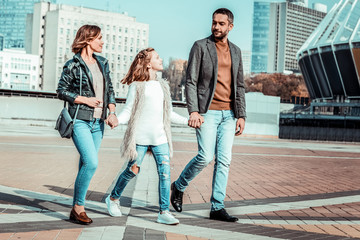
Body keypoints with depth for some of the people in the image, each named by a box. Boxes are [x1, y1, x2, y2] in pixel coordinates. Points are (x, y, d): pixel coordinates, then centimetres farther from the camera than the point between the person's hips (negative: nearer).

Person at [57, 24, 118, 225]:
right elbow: (62, 90, -1)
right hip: (80, 121, -6)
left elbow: (110, 90, 17)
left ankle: (78, 206, 17)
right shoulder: (73, 65, -4)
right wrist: (84, 100, -11)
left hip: (98, 122, 6)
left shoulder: (103, 63, 13)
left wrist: (112, 112, 3)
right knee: (91, 163, -17)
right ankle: (78, 207, -3)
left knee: (86, 163, 8)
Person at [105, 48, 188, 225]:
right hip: (140, 137, -4)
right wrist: (115, 119, -21)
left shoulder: (163, 86, 16)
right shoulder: (136, 86, 1)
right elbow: (128, 111, -3)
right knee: (133, 170, 0)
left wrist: (187, 121, 20)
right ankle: (113, 199, 25)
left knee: (165, 172, -5)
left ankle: (164, 212, -1)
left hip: (160, 137, 4)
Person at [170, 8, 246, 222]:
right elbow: (191, 81, -6)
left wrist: (241, 115, 7)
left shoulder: (236, 51, 14)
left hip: (228, 114, 5)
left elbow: (239, 86, 16)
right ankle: (179, 186, 14)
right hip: (207, 111, -5)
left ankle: (217, 208, 6)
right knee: (206, 156, -12)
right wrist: (194, 111, -16)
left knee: (224, 160, 0)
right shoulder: (201, 46, -1)